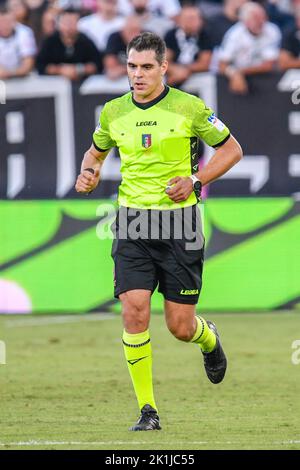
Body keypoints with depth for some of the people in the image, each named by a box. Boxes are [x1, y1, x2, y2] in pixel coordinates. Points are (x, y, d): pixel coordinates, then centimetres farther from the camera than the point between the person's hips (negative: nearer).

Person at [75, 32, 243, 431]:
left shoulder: (189, 108, -5)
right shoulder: (113, 112, 5)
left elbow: (231, 149, 5)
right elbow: (97, 150, 25)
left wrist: (195, 180, -9)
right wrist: (89, 172, 2)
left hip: (179, 221, -2)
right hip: (132, 224, 2)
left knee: (180, 326, 1)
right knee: (134, 312, -13)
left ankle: (208, 339, 40)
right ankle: (147, 409, -4)